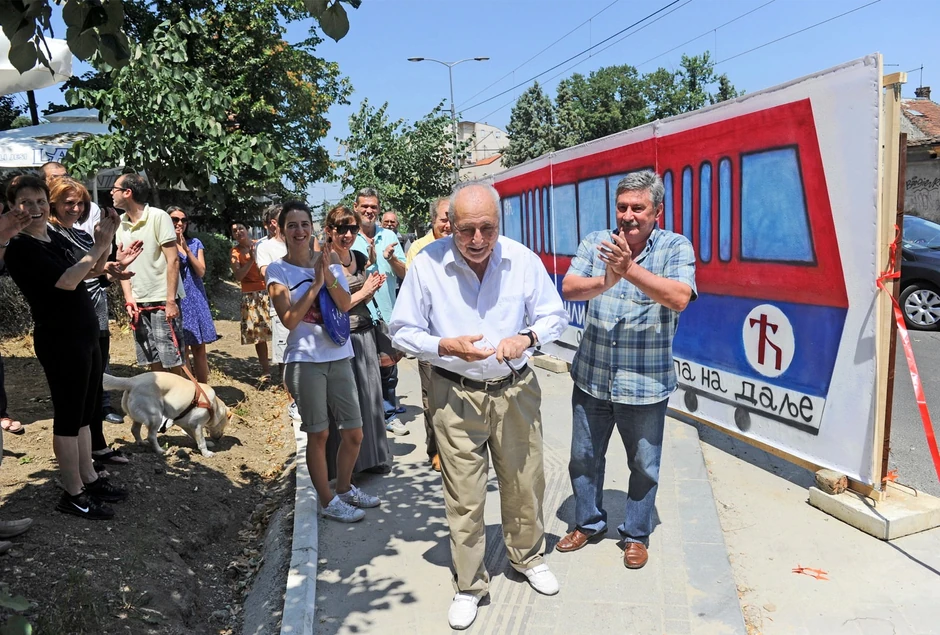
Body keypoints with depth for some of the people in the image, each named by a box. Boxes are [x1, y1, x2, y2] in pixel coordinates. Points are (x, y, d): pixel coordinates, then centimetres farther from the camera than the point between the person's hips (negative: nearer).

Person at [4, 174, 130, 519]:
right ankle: (73, 494, 11)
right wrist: (99, 245, -19)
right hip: (60, 341, -8)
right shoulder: (20, 248, -15)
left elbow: (92, 271, 18)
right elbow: (68, 281, -25)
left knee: (85, 412, 16)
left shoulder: (56, 239, 9)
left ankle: (90, 478, 28)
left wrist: (106, 239, 3)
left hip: (85, 336, 9)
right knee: (68, 415, 0)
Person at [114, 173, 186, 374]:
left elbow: (173, 260, -12)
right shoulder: (120, 222, 9)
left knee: (174, 362, -6)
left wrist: (170, 300, -16)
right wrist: (129, 298, 3)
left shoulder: (158, 217, -9)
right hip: (138, 303, 6)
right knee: (154, 363, 10)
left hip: (162, 300, -6)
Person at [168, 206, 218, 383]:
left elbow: (201, 272, -1)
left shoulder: (195, 243, 10)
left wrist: (186, 249, -9)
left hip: (196, 299, 3)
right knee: (182, 349, -2)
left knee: (199, 348, 3)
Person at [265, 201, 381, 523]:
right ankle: (327, 501, 22)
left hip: (339, 356, 4)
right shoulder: (278, 270, -3)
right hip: (305, 360, -4)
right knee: (319, 435, 5)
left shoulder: (329, 260, 7)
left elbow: (345, 304, -5)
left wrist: (328, 274, -19)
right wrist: (316, 282, -15)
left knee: (354, 434, 10)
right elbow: (290, 320, -11)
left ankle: (344, 488, 33)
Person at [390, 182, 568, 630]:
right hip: (455, 396, -2)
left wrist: (527, 337, -19)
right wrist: (447, 347, -23)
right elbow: (403, 332, -5)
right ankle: (469, 586, 29)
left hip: (516, 391, 2)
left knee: (525, 483, 17)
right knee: (464, 497, 7)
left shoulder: (523, 260, -7)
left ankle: (528, 557, 45)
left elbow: (554, 316, 3)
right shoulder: (427, 265, -12)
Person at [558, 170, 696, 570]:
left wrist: (630, 269, -32)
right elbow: (568, 289, -13)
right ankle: (589, 523, 40)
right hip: (591, 378, 3)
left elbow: (679, 298, -23)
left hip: (645, 384, -2)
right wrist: (605, 282, -33)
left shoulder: (676, 248, -6)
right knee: (584, 458, 17)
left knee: (644, 466, 13)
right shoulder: (596, 243, 0)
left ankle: (636, 535, 36)